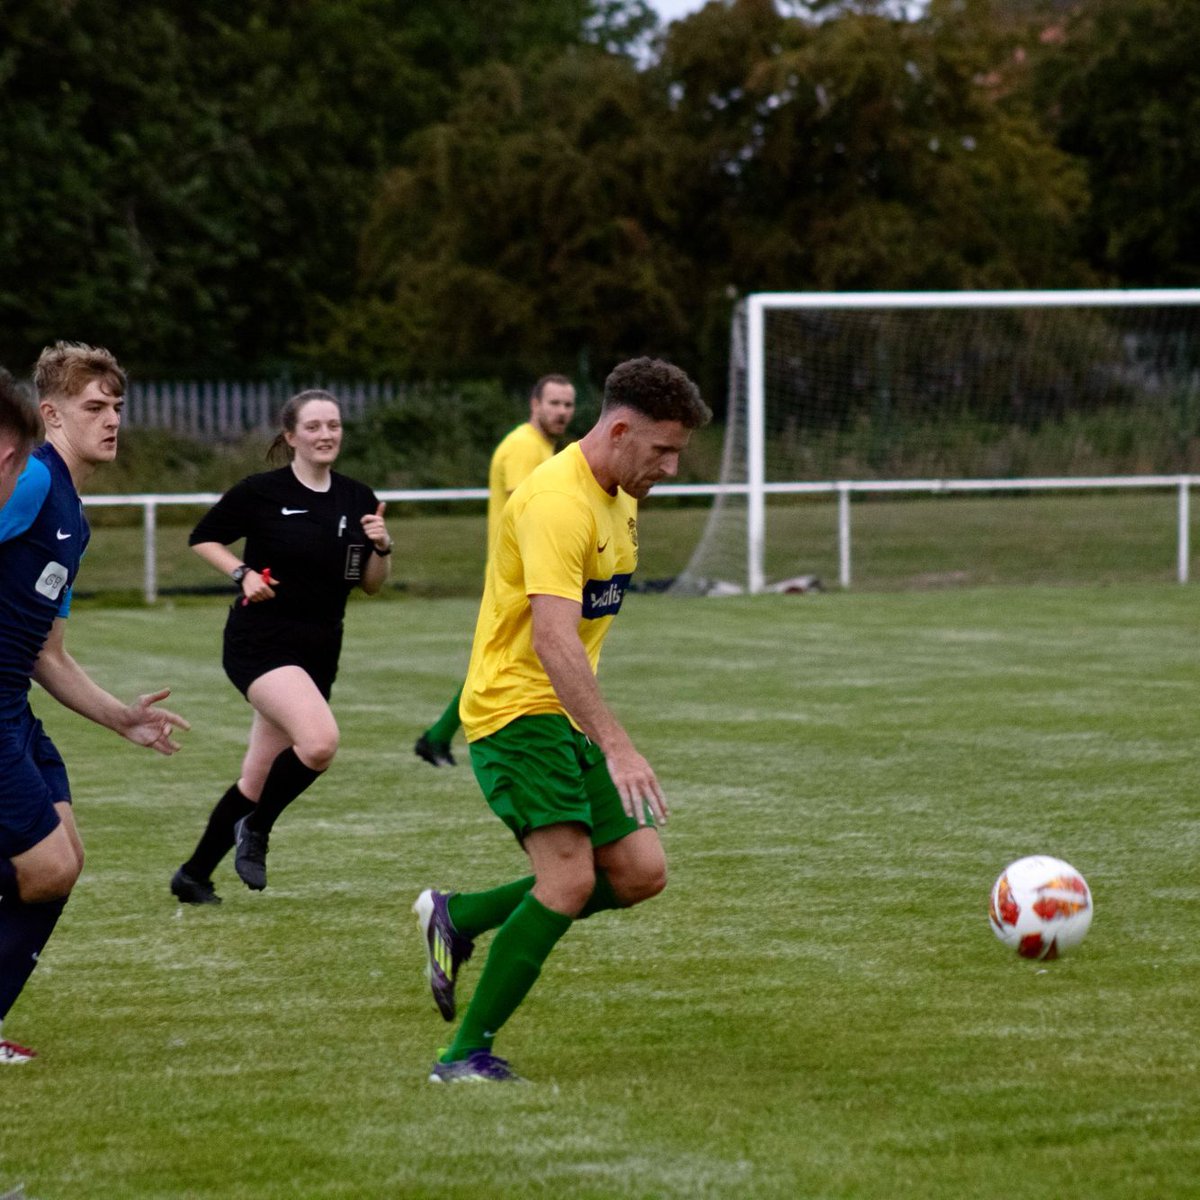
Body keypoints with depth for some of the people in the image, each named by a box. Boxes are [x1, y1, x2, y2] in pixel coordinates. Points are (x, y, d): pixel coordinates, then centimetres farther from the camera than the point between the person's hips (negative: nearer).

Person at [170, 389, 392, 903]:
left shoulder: (357, 499, 5)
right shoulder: (261, 492, -8)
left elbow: (370, 584, 12)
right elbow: (202, 538, 3)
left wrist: (381, 547, -8)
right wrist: (243, 574, -12)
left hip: (319, 652, 6)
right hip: (260, 644, -6)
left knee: (258, 779, 9)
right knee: (320, 740, -29)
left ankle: (194, 875, 25)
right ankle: (256, 830, -6)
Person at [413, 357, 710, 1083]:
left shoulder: (619, 499, 10)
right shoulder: (558, 502, -21)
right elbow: (553, 638, -32)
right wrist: (617, 748, -38)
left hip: (569, 715, 9)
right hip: (516, 705, -9)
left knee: (640, 872, 2)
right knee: (570, 877, -20)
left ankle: (461, 917, 16)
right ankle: (468, 1056, -12)